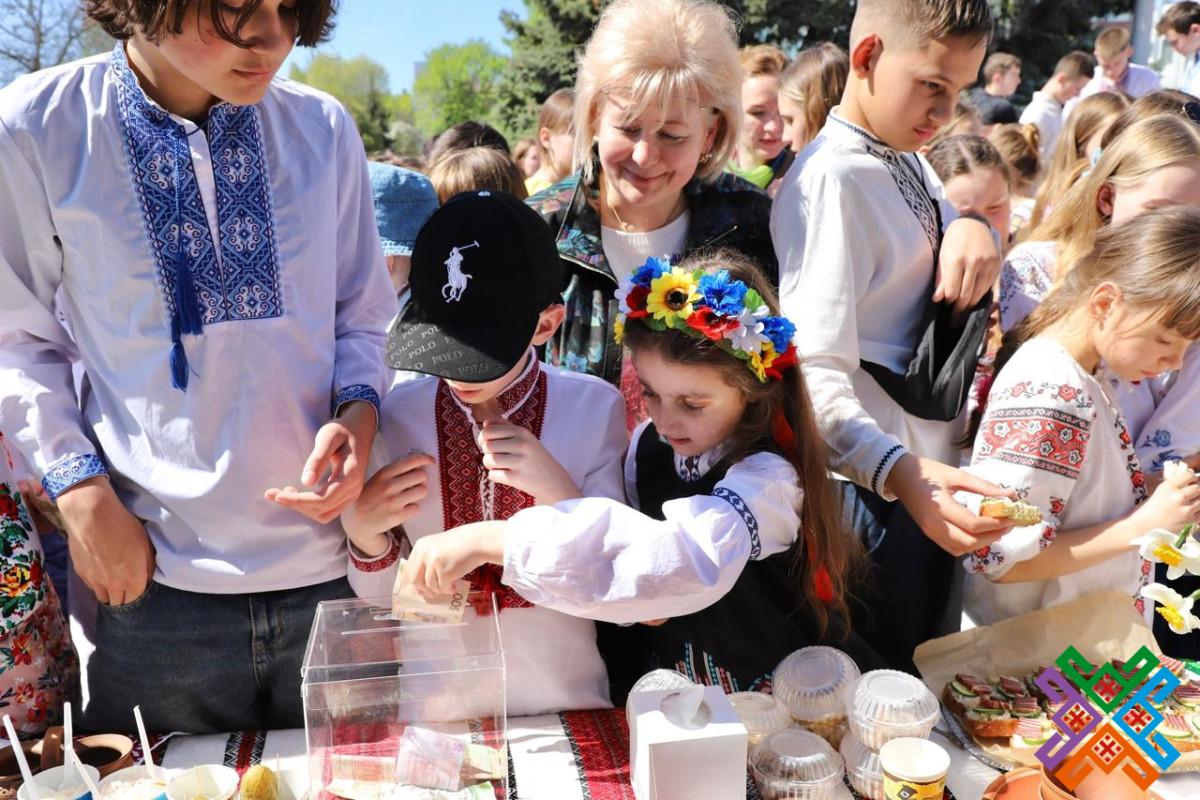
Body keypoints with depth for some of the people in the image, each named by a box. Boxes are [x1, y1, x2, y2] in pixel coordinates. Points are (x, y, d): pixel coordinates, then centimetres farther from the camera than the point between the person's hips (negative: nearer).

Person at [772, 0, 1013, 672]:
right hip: (874, 487, -9)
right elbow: (817, 372, -29)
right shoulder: (831, 180, -20)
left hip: (935, 469, 9)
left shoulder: (909, 160, 8)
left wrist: (974, 228, -4)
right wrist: (898, 471, -43)